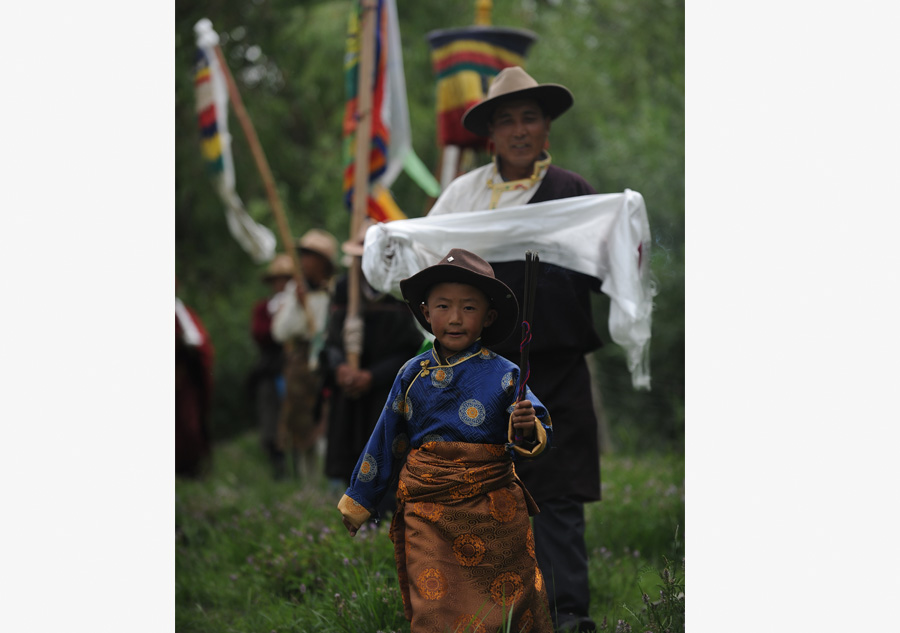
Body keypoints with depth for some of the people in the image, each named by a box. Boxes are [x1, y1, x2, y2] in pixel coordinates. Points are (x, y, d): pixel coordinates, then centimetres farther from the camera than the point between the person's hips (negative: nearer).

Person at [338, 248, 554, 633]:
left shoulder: (503, 375, -2)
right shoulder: (413, 375, 5)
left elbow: (541, 437, -7)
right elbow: (385, 442, 15)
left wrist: (528, 429, -31)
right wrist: (358, 503, 21)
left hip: (492, 512, -1)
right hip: (427, 515, 2)